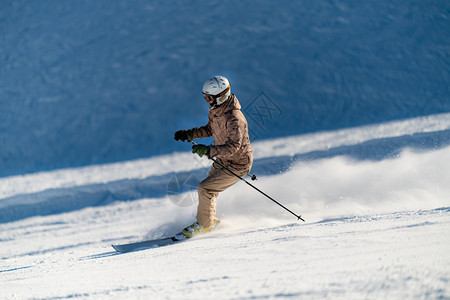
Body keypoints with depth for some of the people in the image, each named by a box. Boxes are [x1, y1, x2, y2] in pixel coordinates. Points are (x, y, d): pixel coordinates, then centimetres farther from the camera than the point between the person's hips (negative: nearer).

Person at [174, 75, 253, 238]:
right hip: (222, 161, 9)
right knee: (207, 190, 11)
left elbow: (233, 147, -37)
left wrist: (208, 150, -46)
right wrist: (189, 134, 5)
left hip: (237, 165, -9)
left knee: (205, 188, -15)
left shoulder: (234, 118, -30)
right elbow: (210, 129, 17)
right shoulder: (214, 110, -2)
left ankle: (204, 224, 4)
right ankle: (210, 220, 35)